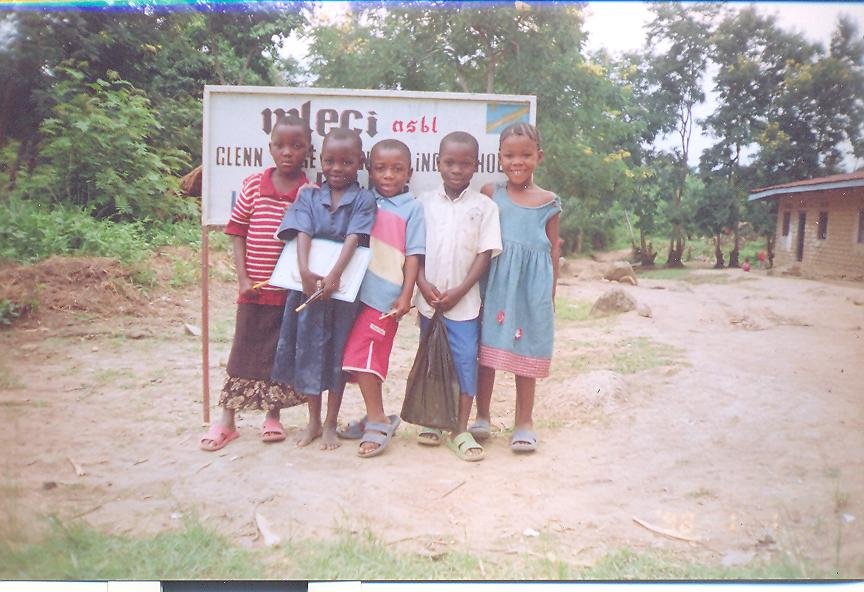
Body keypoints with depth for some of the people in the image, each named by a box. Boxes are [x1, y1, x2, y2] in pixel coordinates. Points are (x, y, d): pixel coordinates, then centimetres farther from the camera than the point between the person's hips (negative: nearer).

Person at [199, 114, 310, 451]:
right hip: (255, 288, 0)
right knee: (244, 353, 8)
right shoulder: (253, 186, -2)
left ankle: (272, 416, 28)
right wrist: (243, 278, -5)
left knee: (283, 354, 11)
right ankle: (226, 421, 19)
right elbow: (237, 233, 1)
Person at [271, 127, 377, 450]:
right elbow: (302, 234, -8)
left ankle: (330, 424, 21)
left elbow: (354, 238, -14)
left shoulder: (364, 199, -2)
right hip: (309, 283, 2)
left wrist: (334, 275, -25)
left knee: (338, 351, 8)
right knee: (309, 347, 9)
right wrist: (305, 271, -24)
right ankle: (313, 421, 25)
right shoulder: (309, 196, 5)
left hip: (345, 286, -2)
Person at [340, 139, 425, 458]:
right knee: (361, 358, 13)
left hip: (385, 296, -5)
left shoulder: (412, 207, -1)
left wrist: (406, 295, -9)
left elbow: (413, 254, -4)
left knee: (362, 357, -9)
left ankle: (377, 420, 6)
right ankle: (376, 417, 28)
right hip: (358, 291, 5)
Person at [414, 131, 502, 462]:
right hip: (429, 298, 2)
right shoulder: (425, 203, 4)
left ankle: (461, 431, 8)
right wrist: (423, 284, -10)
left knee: (466, 360, -1)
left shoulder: (484, 206, -1)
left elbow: (485, 254, -5)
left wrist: (458, 292, -11)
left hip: (464, 300, -2)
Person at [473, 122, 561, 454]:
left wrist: (551, 292, 9)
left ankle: (524, 422, 20)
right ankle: (482, 417, 22)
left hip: (532, 285, 0)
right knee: (486, 351, 6)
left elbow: (554, 247, 10)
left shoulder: (548, 202, 5)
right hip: (496, 281, 0)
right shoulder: (490, 193, 3)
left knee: (525, 354, 6)